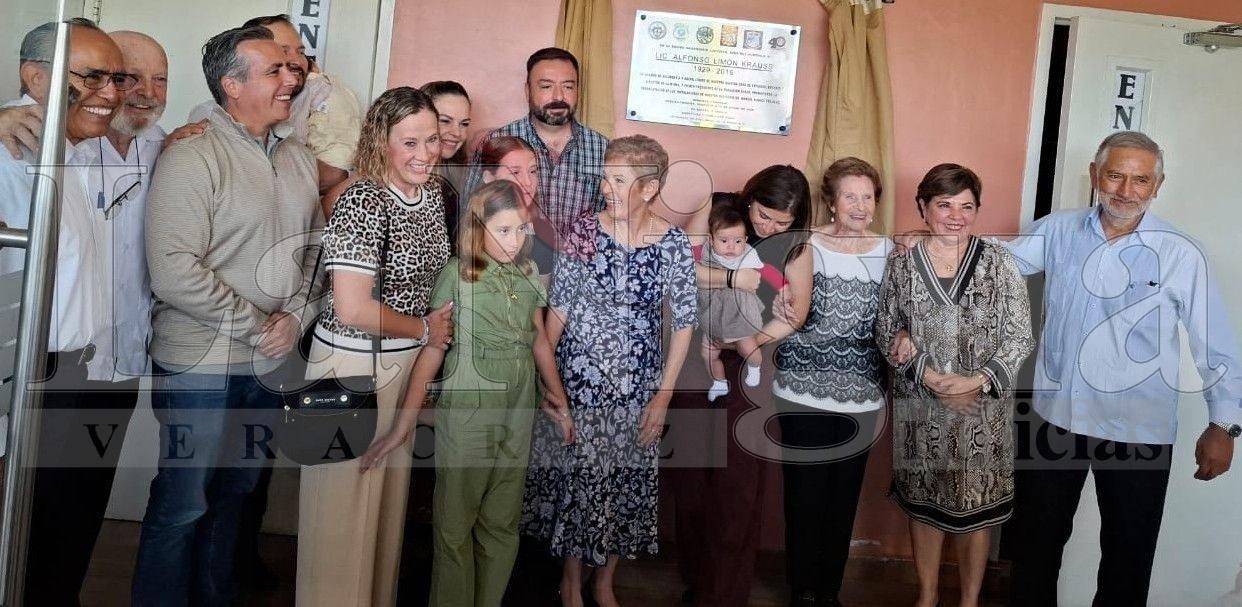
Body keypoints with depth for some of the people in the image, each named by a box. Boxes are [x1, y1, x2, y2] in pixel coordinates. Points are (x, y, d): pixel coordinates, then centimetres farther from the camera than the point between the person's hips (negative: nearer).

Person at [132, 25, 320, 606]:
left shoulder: (298, 158, 7)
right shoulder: (192, 157, -15)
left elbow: (315, 247, 13)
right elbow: (173, 274, -22)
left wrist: (295, 317, -3)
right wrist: (257, 326, -16)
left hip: (270, 362, 7)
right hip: (201, 363, -6)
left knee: (234, 491, 19)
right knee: (183, 503, 4)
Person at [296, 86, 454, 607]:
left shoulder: (432, 193, 5)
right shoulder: (363, 202, -18)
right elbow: (352, 309, -24)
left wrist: (437, 328, 6)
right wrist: (423, 329, -11)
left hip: (410, 364, 7)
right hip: (353, 365, -7)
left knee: (390, 499, 19)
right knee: (344, 509, 4)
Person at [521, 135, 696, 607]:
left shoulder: (674, 245, -9)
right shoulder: (585, 231, -7)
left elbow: (683, 324, -3)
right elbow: (558, 306, -1)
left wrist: (663, 394, -5)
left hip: (634, 386, 0)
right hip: (576, 378, 0)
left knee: (623, 480, 11)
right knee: (573, 475, 9)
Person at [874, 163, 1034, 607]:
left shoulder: (999, 263, -4)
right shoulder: (901, 265, -1)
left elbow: (1020, 337, -4)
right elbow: (886, 334, 1)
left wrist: (977, 381, -16)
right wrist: (928, 376, -13)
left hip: (984, 410, -1)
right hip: (920, 408, 1)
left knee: (976, 507, 9)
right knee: (924, 503, 14)